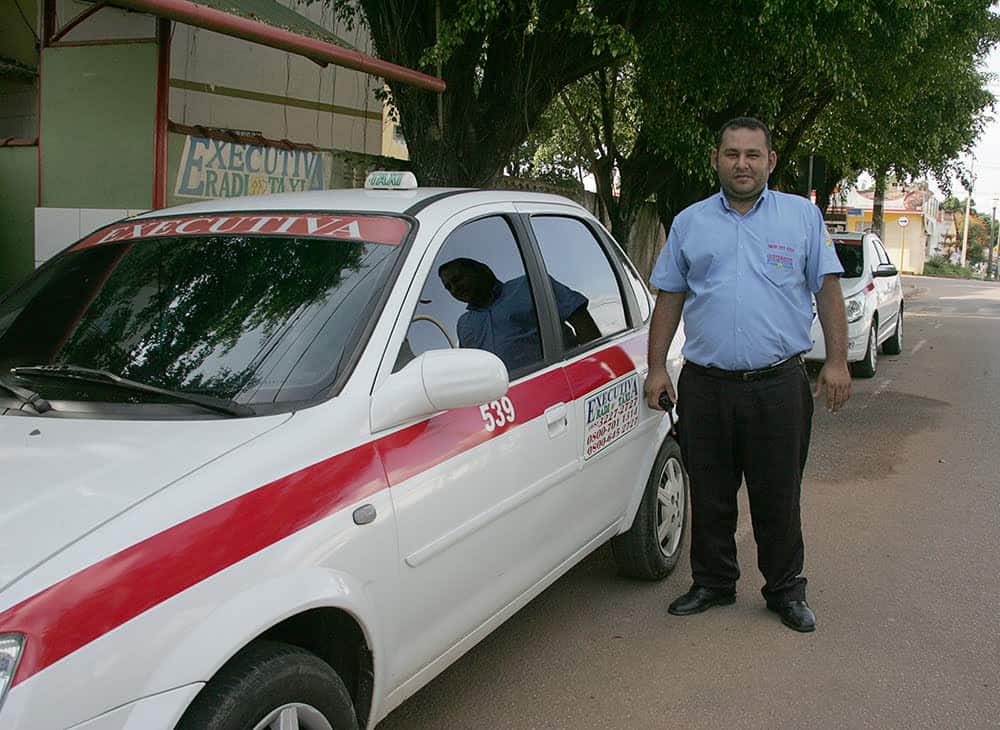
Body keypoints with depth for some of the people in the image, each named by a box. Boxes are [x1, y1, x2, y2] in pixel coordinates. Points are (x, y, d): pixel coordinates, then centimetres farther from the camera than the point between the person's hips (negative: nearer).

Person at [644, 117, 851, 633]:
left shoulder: (803, 216, 6)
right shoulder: (689, 223, 10)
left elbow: (828, 290, 5)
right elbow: (669, 299, 12)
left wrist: (836, 361, -3)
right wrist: (656, 368, 6)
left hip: (779, 385, -1)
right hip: (705, 386, 2)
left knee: (778, 497, 6)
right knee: (709, 495, 11)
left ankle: (785, 590, 23)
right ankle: (713, 583, 27)